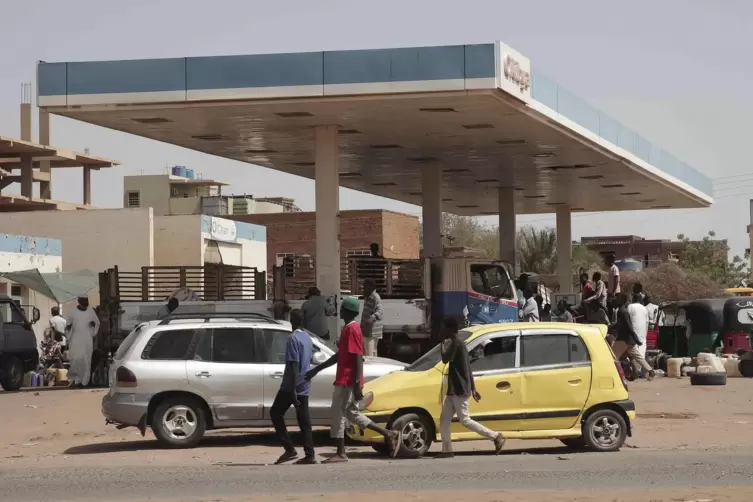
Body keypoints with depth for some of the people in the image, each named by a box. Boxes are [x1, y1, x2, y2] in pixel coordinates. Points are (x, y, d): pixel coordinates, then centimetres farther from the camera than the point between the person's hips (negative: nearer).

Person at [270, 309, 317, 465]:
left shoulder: (293, 339, -14)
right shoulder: (307, 338, 13)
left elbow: (294, 366, -19)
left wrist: (293, 390, -21)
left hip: (291, 386, -8)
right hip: (304, 386, 8)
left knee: (275, 413, 4)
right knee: (304, 419, 6)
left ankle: (290, 449, -4)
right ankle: (310, 455, 0)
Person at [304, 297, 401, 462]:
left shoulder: (352, 329, -15)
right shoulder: (348, 328, 16)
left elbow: (358, 358, -20)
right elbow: (339, 356, 23)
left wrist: (357, 384, -24)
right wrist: (316, 370, 24)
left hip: (347, 382, -10)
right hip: (345, 380, 10)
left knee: (338, 414, -2)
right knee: (351, 413, 13)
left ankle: (340, 454, 4)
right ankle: (389, 434, 12)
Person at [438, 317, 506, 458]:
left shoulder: (455, 343, -13)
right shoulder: (458, 344, 17)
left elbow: (445, 359, -21)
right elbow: (468, 368, 18)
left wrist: (444, 343, -8)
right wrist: (473, 388, 20)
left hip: (459, 390, -10)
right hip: (454, 390, 10)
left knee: (465, 420, -9)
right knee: (444, 419, 9)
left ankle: (496, 436, -6)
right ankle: (447, 450, 9)